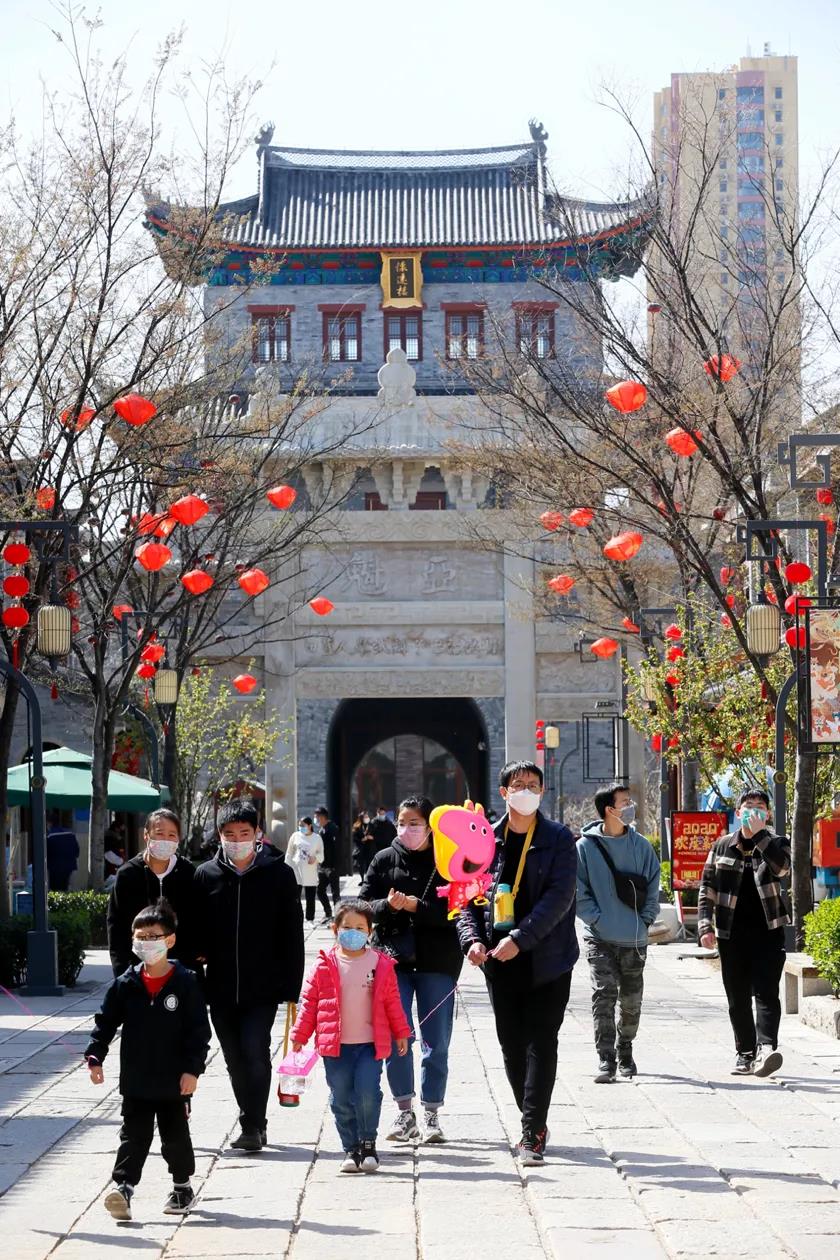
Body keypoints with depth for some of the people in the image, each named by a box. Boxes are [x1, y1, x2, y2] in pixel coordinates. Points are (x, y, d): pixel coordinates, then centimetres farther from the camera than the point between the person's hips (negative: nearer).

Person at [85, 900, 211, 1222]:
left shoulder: (185, 984, -8)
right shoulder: (126, 984, 0)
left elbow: (199, 1031, -8)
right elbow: (105, 1022, 3)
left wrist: (192, 1069, -14)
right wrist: (95, 1056, -8)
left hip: (174, 1081, -1)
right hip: (136, 1080, 2)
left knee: (176, 1135, 11)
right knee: (133, 1135, -2)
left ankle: (182, 1187, 27)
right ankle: (122, 1186, -7)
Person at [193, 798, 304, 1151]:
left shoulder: (279, 874, 0)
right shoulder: (206, 875, 5)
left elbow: (292, 936, 1)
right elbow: (197, 933, 9)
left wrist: (291, 987, -3)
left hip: (263, 987, -3)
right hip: (221, 987, 3)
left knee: (255, 1051, -14)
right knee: (235, 1059, 10)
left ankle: (252, 1125, -6)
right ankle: (254, 1125, 24)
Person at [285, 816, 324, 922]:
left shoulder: (317, 838, 3)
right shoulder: (295, 836, 4)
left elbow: (321, 855, 9)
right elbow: (289, 854, 10)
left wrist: (315, 857, -14)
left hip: (310, 873, 0)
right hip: (296, 870, 0)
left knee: (310, 898, 5)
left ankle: (310, 919, 14)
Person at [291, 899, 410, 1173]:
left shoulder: (381, 965, 3)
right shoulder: (325, 965, 1)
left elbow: (392, 1002, 10)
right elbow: (310, 1001, 5)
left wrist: (401, 1033, 11)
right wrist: (300, 1035, 3)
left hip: (370, 1044, -1)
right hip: (335, 1046, 1)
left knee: (368, 1094, -11)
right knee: (342, 1100, 4)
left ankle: (368, 1143, 8)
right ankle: (351, 1149, 16)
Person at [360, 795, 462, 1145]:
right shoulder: (384, 860, 8)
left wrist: (413, 905, -18)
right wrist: (388, 906, -15)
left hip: (436, 960, -1)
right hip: (393, 958, 1)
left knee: (436, 1041, 3)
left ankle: (432, 1114, 13)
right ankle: (404, 1111, 10)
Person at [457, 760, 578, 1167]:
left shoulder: (558, 839, -3)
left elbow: (559, 896, -13)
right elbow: (467, 895, 8)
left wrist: (520, 938, -21)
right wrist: (473, 939, -10)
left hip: (546, 960, -4)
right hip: (499, 962, 4)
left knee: (541, 1043, -6)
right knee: (511, 1043, 9)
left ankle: (531, 1134, -6)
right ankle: (534, 1123, 24)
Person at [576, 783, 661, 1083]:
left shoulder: (641, 845, 5)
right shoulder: (586, 846, -4)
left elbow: (653, 886, 10)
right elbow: (578, 891, -3)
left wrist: (645, 919, 0)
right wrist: (597, 919, -12)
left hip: (634, 939, 3)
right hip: (600, 938, -3)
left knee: (631, 1001, 12)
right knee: (604, 996, -13)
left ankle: (625, 1050, 32)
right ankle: (605, 1060, -12)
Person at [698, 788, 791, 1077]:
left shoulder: (776, 844, 4)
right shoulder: (722, 847, 9)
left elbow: (781, 867, -20)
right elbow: (706, 891, 9)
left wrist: (758, 833, -18)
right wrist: (705, 926, -2)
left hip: (768, 933, -3)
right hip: (732, 935, 3)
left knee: (766, 992, -15)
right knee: (737, 999, 6)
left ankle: (766, 1048, -27)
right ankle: (745, 1054, 14)